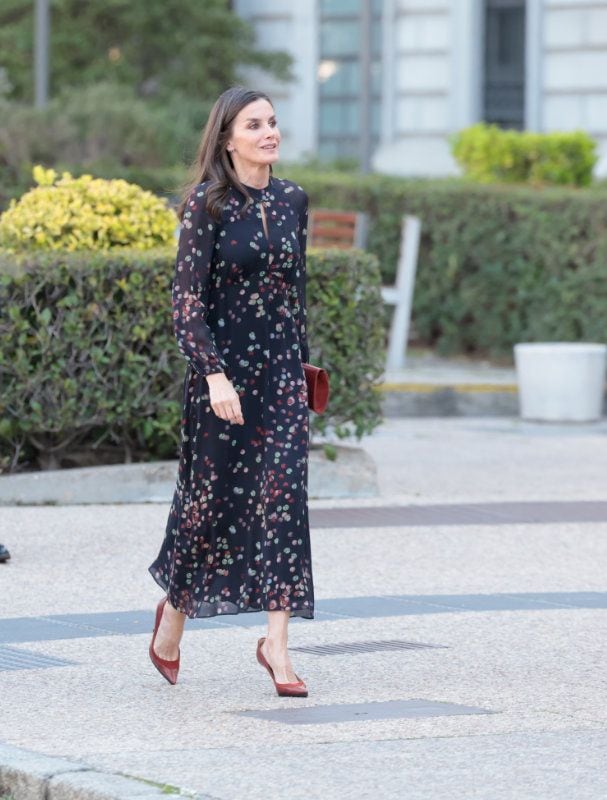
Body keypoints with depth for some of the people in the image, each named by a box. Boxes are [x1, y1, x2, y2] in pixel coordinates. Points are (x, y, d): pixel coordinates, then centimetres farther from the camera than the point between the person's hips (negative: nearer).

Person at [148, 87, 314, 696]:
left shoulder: (292, 200, 8)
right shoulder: (209, 204, -8)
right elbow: (187, 297, -12)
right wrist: (214, 373, -21)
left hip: (281, 371, 4)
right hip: (222, 369, -4)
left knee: (284, 495, -8)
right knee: (212, 494, 6)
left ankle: (276, 641, -8)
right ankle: (174, 608, 32)